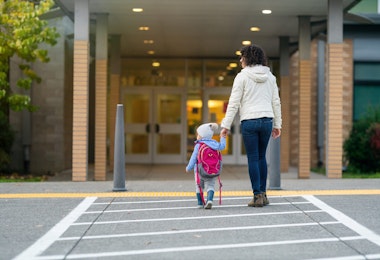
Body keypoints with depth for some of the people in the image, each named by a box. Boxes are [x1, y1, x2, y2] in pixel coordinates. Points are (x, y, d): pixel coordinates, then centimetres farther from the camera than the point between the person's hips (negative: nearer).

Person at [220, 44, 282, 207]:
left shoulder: (242, 76, -4)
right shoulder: (270, 76, 10)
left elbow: (234, 102, -7)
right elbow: (276, 102, 11)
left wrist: (226, 125, -4)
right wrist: (277, 124, 17)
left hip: (249, 121, -4)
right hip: (267, 120, 4)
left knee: (253, 158, 1)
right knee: (261, 157, 14)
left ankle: (257, 196, -1)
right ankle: (263, 194, 15)